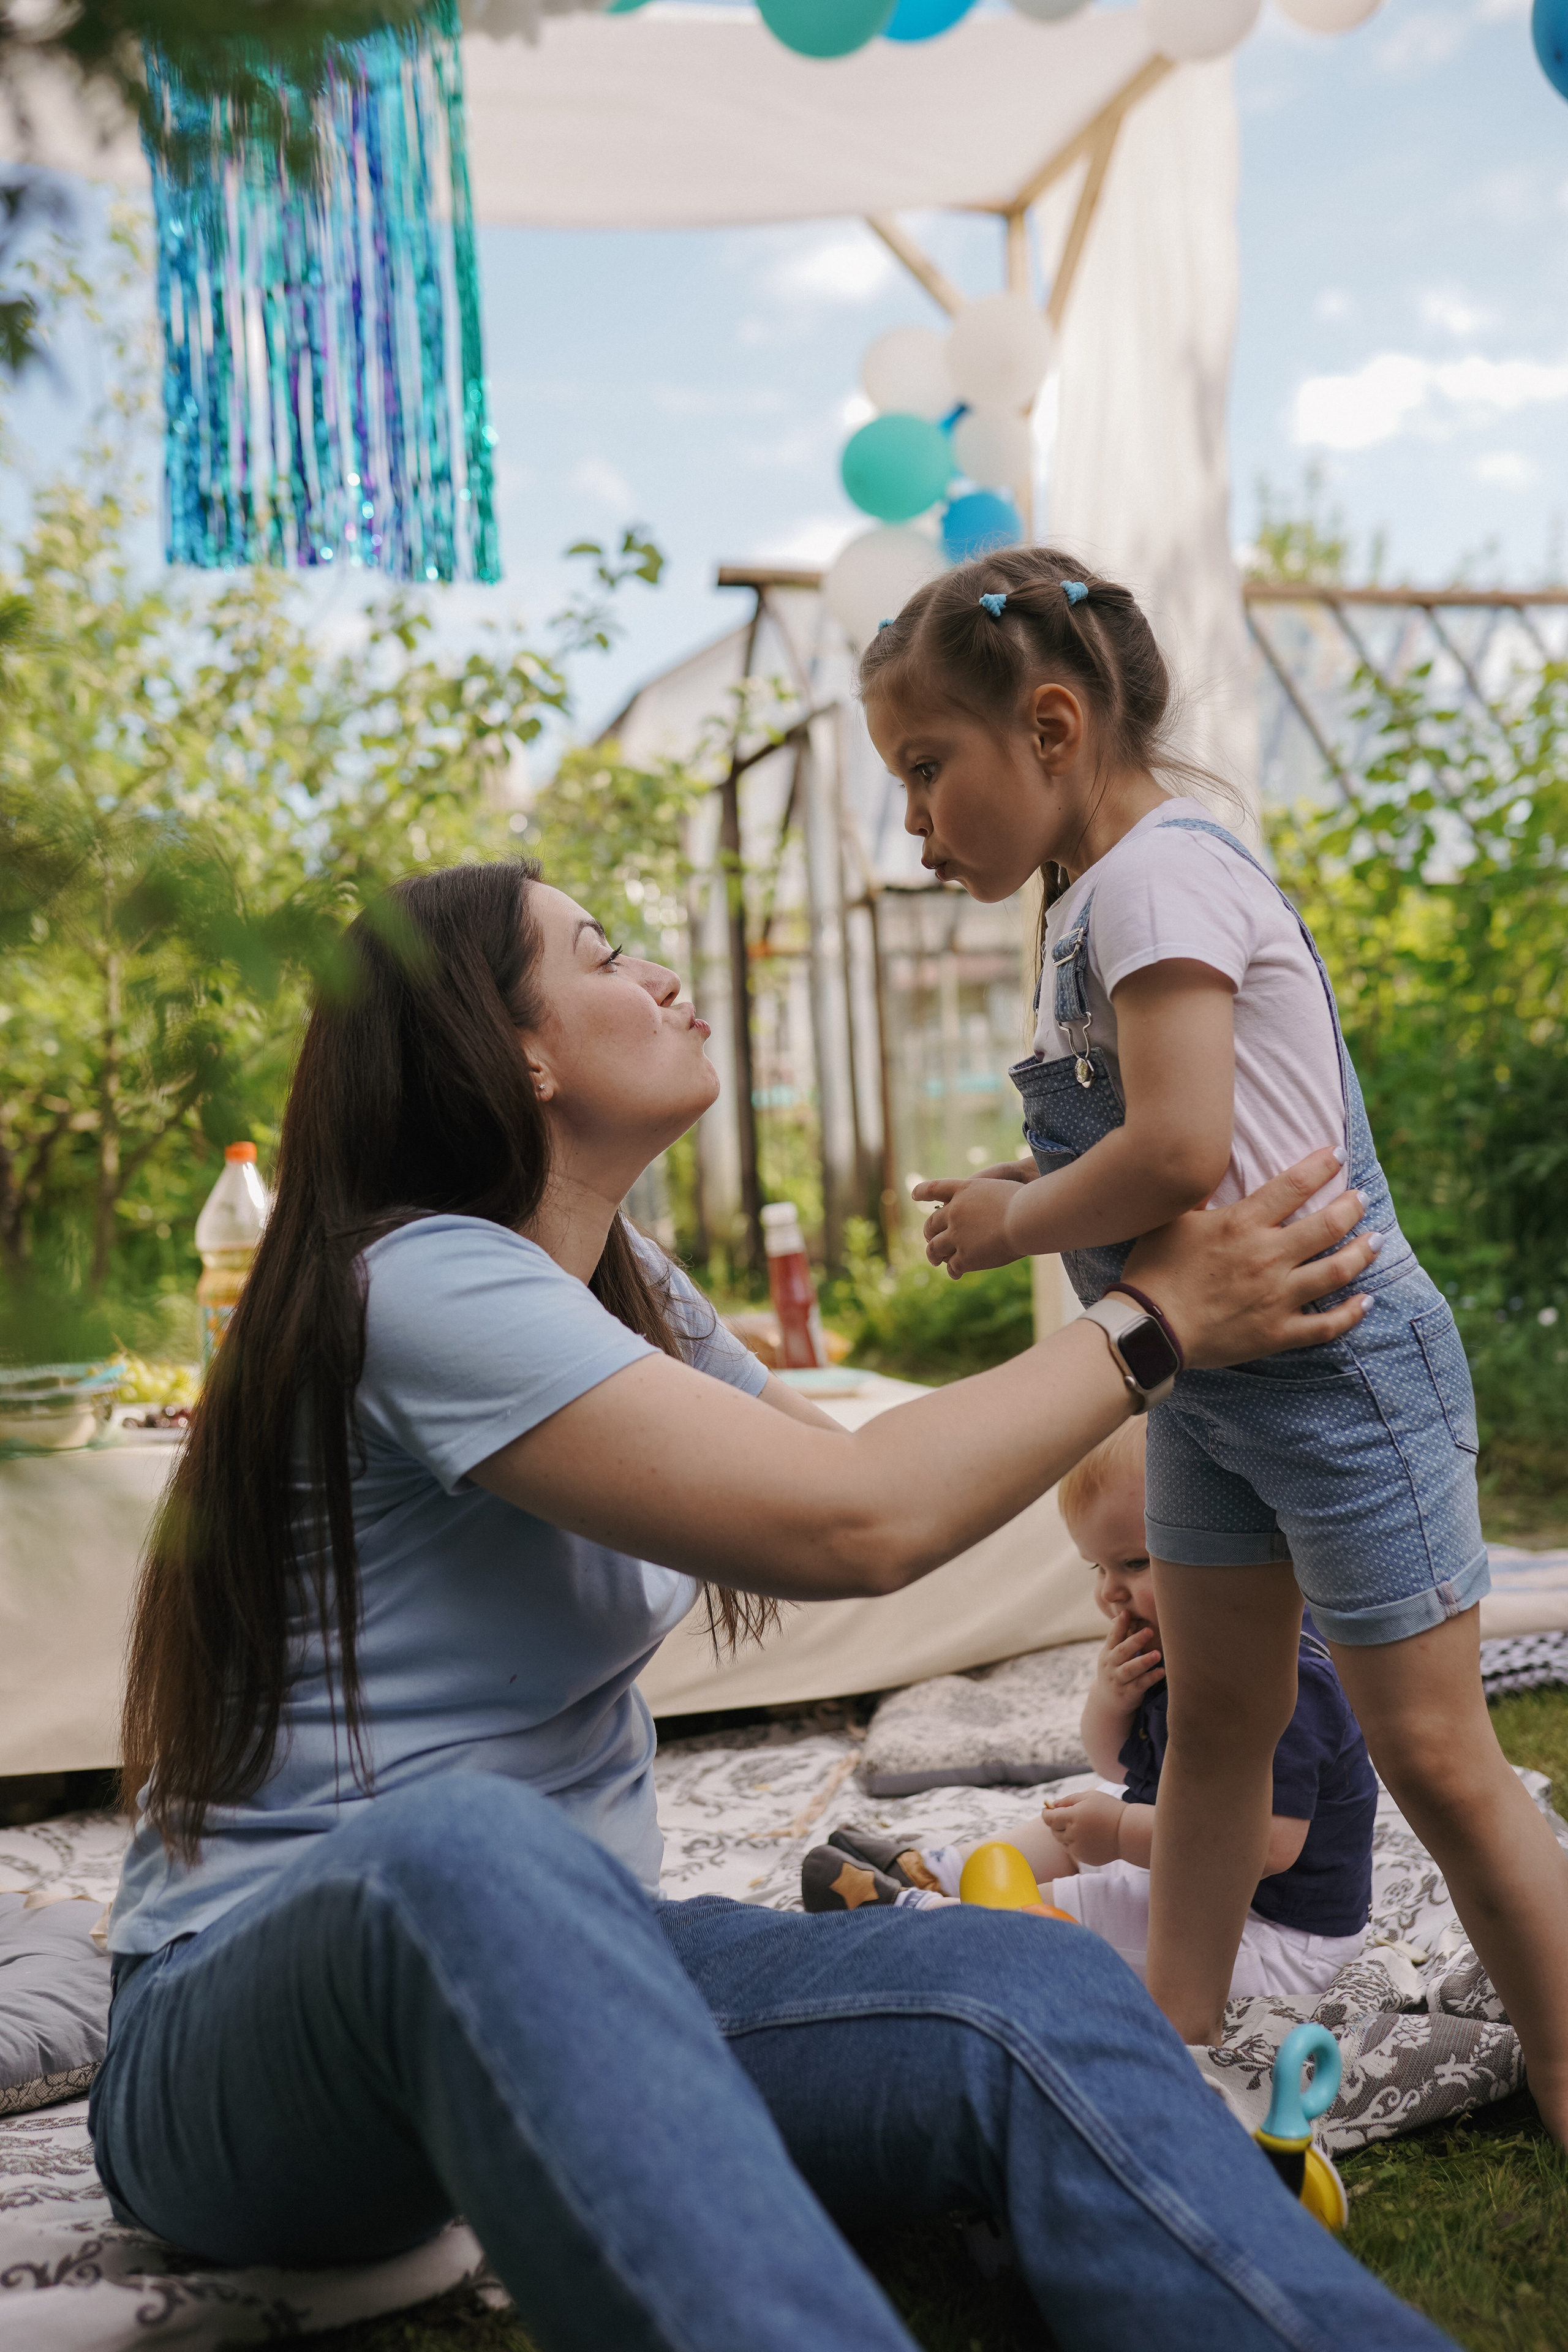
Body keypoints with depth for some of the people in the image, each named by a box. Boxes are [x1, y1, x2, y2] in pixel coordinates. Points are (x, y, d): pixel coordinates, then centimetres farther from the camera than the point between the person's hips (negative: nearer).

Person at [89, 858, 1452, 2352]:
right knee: (474, 1851, -44)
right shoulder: (426, 1280, -19)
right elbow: (851, 1527, -24)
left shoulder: (629, 1293, 11)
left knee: (1034, 2004, -21)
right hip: (256, 2025, -7)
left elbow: (841, 1477, 22)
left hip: (549, 1955, 7)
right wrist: (1158, 1323, -12)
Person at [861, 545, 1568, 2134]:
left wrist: (1015, 1218, -14)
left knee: (1435, 1760, 0)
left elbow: (1179, 1150, -28)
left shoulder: (1155, 870, -18)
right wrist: (1021, 1204, -1)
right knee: (1215, 1724, 15)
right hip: (1207, 1374, 10)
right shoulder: (1089, 899, 12)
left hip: (1329, 1358, -9)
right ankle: (1174, 2050, 26)